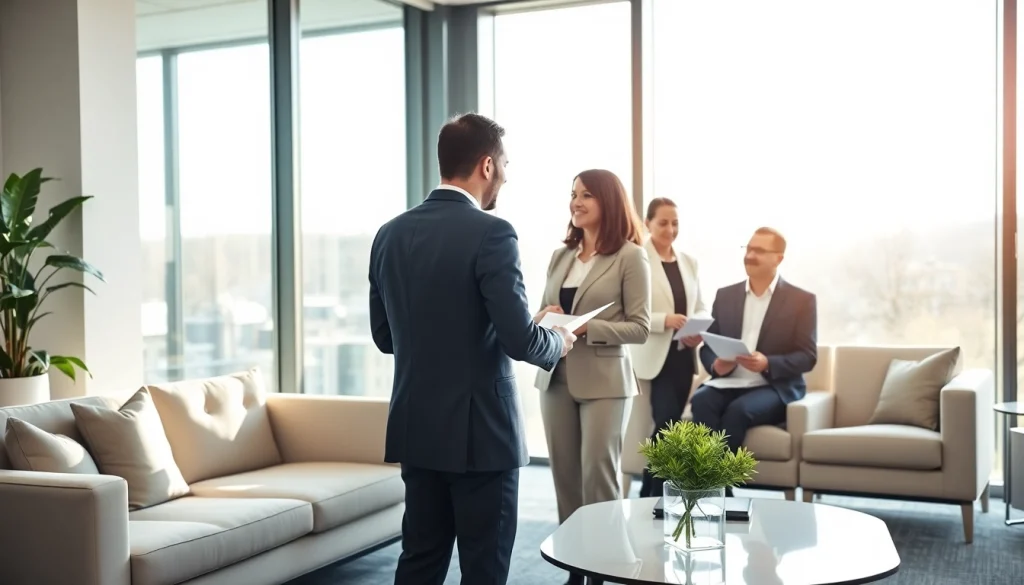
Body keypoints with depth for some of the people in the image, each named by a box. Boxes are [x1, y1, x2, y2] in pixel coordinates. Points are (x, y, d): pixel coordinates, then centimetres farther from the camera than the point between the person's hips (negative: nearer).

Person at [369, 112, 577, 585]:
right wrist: (559, 342, 2)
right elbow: (520, 340, -19)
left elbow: (384, 336, 11)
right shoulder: (491, 234, -15)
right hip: (480, 429, -6)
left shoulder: (390, 234, 5)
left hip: (416, 427, 6)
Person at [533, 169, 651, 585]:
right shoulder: (560, 257, 12)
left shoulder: (630, 256, -4)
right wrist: (545, 318, -7)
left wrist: (586, 328, -20)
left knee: (598, 476, -1)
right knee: (564, 473, 8)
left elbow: (640, 328, -8)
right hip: (556, 376, 5)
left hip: (603, 379, -5)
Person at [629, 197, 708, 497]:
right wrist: (665, 320, -26)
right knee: (668, 422, -11)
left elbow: (701, 307, 16)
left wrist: (700, 331, -5)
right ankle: (657, 494, 3)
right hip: (655, 355, -6)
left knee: (668, 424, 10)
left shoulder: (689, 261, 13)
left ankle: (649, 492, 22)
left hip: (683, 355, 6)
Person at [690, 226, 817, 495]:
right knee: (701, 401, -31)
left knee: (737, 411, -35)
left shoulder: (801, 300, 3)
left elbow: (808, 356, -4)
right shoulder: (725, 295, 14)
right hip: (728, 383, 3)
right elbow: (707, 346, 12)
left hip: (774, 388, -3)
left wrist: (768, 364, -21)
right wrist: (716, 364, -12)